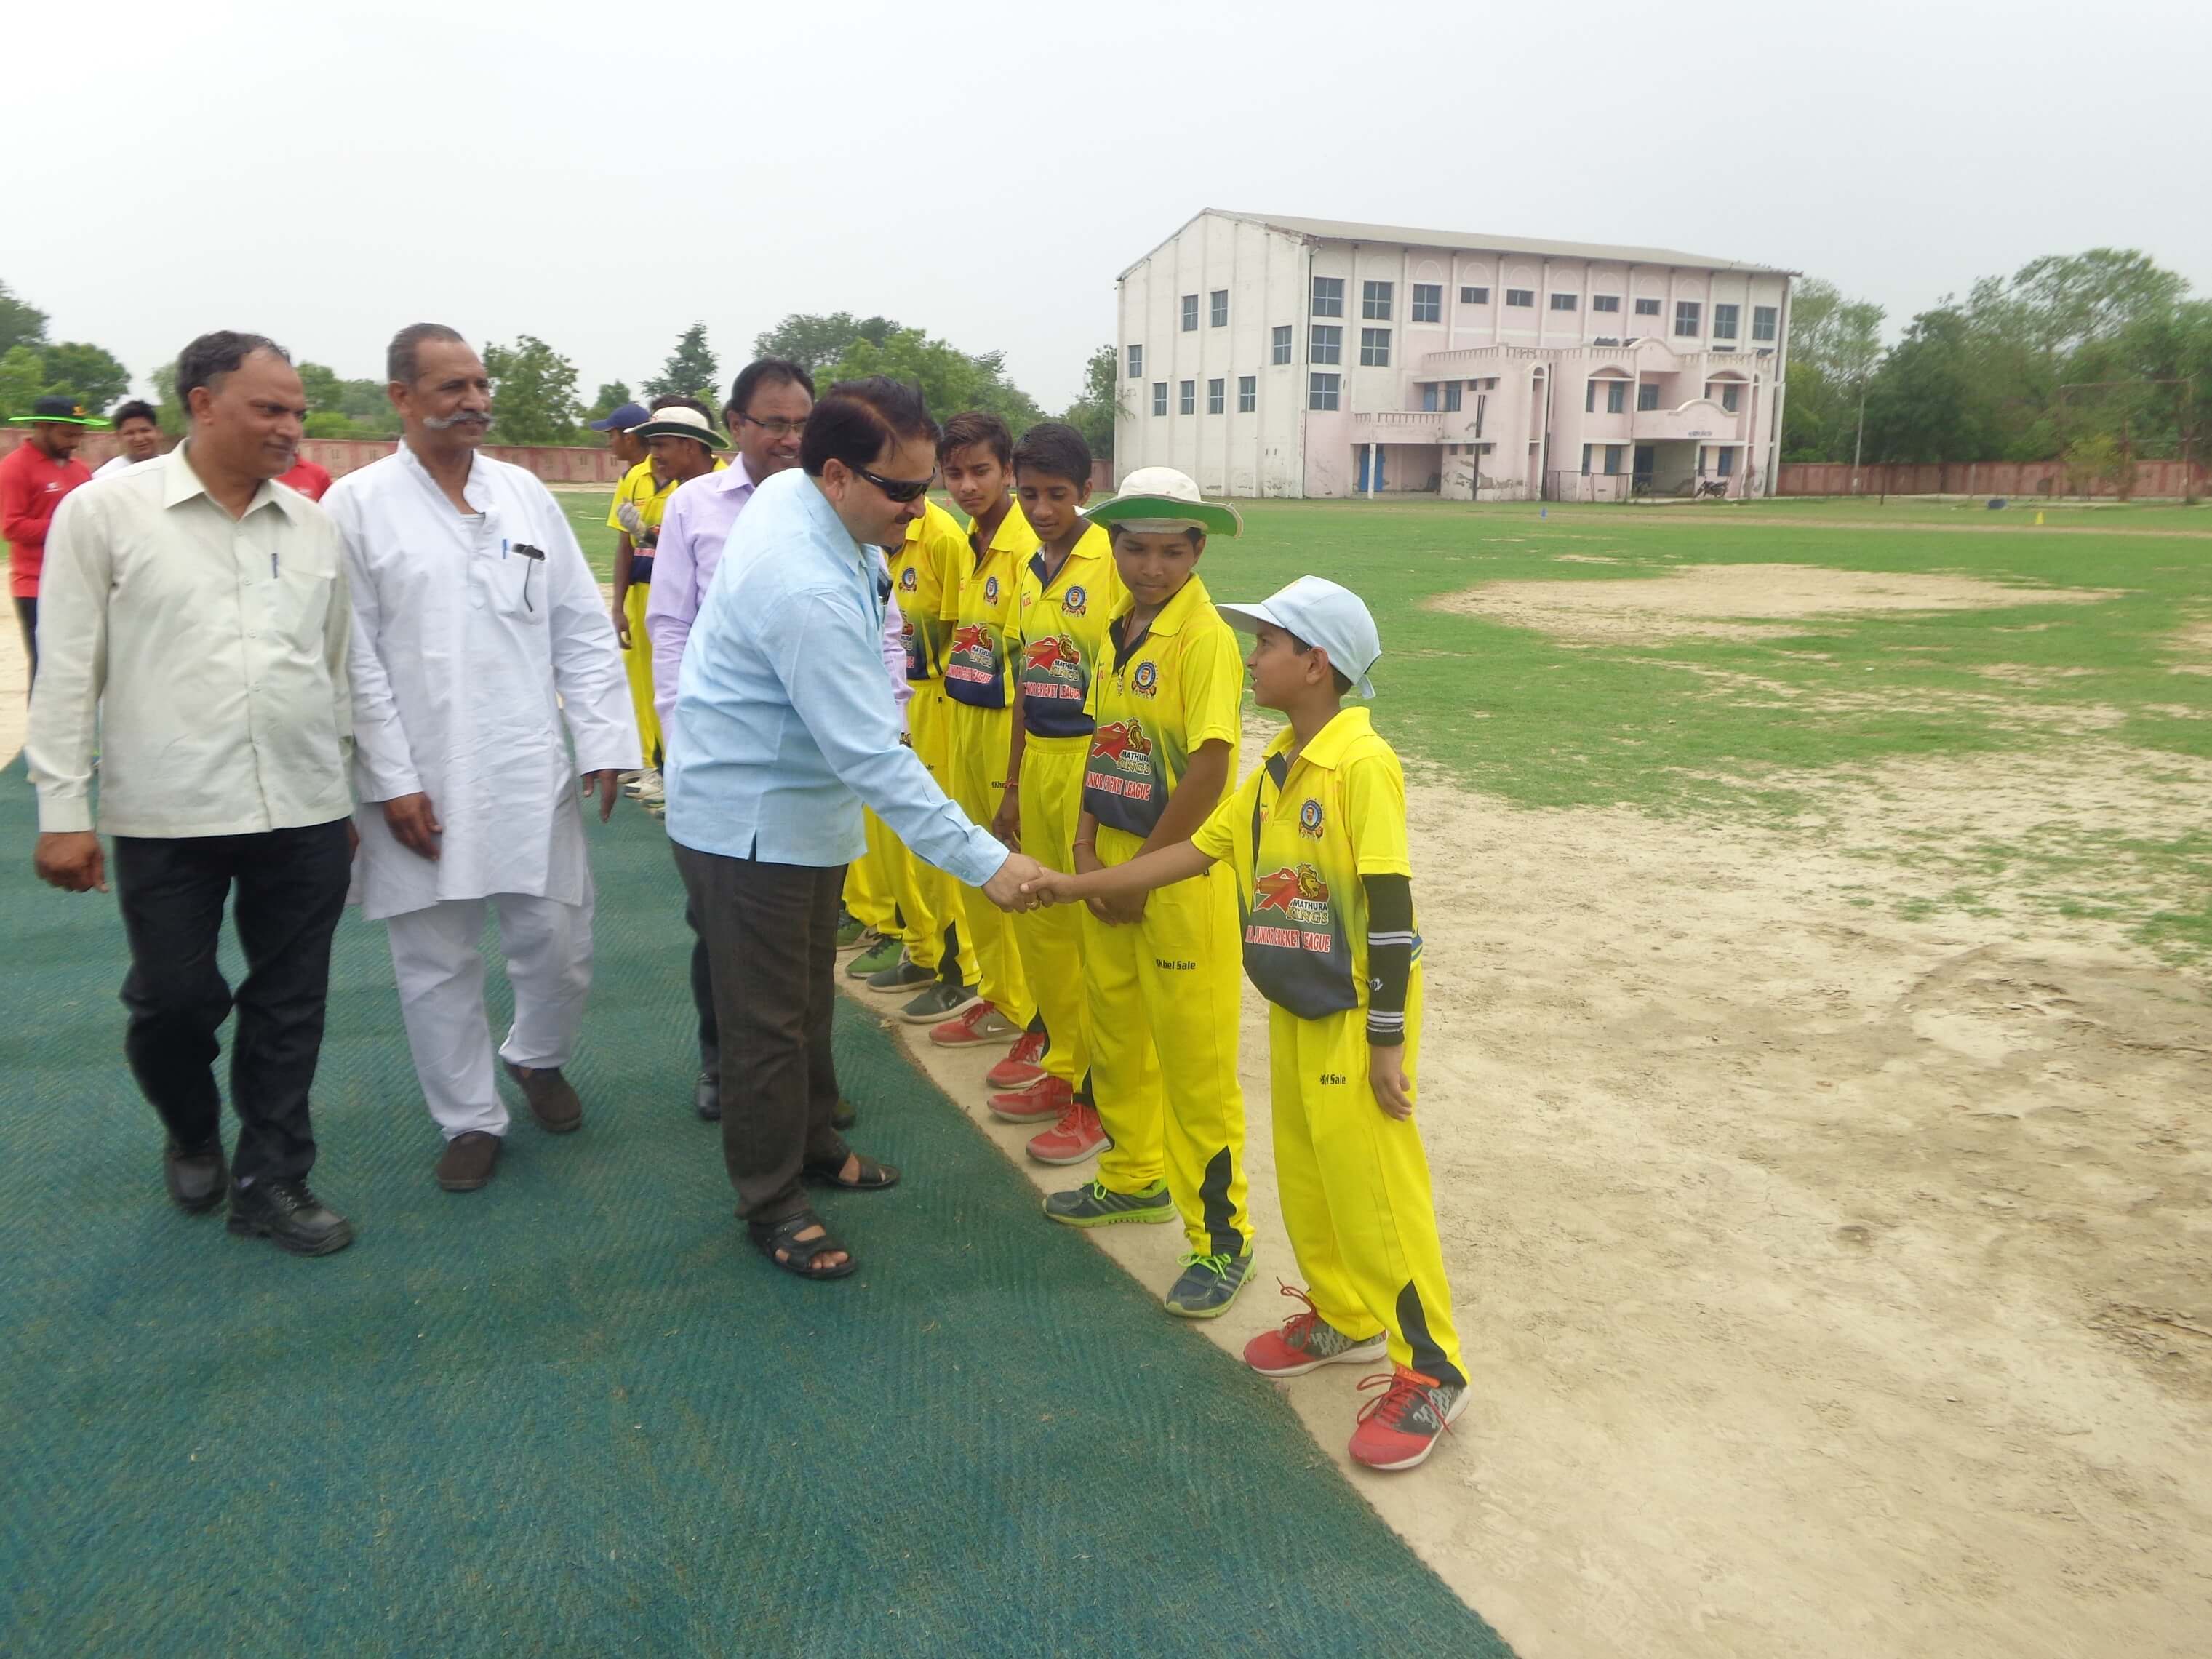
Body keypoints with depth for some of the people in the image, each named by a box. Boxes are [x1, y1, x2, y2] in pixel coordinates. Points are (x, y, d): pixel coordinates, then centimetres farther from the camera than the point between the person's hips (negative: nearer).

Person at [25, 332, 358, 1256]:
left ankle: (269, 1182, 23)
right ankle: (192, 1135, 37)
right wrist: (63, 809, -5)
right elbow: (68, 671, -2)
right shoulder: (105, 511, -2)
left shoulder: (314, 525, 6)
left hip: (304, 812, 3)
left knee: (289, 1005, 8)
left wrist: (351, 795, 14)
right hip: (166, 816, -2)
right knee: (173, 1001, 7)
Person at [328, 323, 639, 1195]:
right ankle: (470, 1119, 25)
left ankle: (537, 1056, 37)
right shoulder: (358, 505, -3)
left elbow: (582, 629, 6)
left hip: (531, 773, 2)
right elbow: (357, 658, -6)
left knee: (560, 942, 8)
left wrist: (604, 743, -1)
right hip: (420, 785, -2)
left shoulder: (524, 493, 6)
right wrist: (393, 782, -9)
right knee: (437, 961, 8)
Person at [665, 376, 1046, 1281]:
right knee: (768, 1022, 4)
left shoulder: (790, 492, -4)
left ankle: (813, 1143, 41)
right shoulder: (807, 590, -33)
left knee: (810, 997, 23)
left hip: (799, 804, 10)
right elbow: (872, 756, -33)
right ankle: (773, 1205, 21)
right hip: (750, 822, -10)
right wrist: (983, 861, -29)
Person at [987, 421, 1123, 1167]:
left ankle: (1103, 1099, 12)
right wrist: (1013, 786, 17)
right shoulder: (1032, 569, 12)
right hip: (1038, 761, 8)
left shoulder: (1112, 561, -11)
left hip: (1095, 762, -8)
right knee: (1041, 926, 15)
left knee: (1097, 935, -1)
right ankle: (1064, 1071, 31)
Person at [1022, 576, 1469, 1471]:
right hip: (1294, 1010, 8)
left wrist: (1386, 1039, -19)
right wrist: (1081, 884, 10)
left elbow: (1390, 906, -20)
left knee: (1375, 1181, -2)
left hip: (1357, 1015, -8)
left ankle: (1429, 1372, 12)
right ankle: (1345, 1316, 37)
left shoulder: (1362, 763, -19)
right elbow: (1196, 850, 11)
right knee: (1306, 1172, 18)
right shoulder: (1275, 768, 6)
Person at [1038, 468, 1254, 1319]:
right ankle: (1135, 1177, 42)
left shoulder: (1205, 638, -16)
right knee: (1116, 1033, 21)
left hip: (1182, 873, -8)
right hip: (1111, 866, 8)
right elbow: (1100, 747, 11)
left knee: (1194, 1059, 0)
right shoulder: (1117, 631, 8)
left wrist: (1141, 870, -14)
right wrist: (1086, 848, 0)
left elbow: (1209, 774, -20)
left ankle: (1221, 1235, 14)